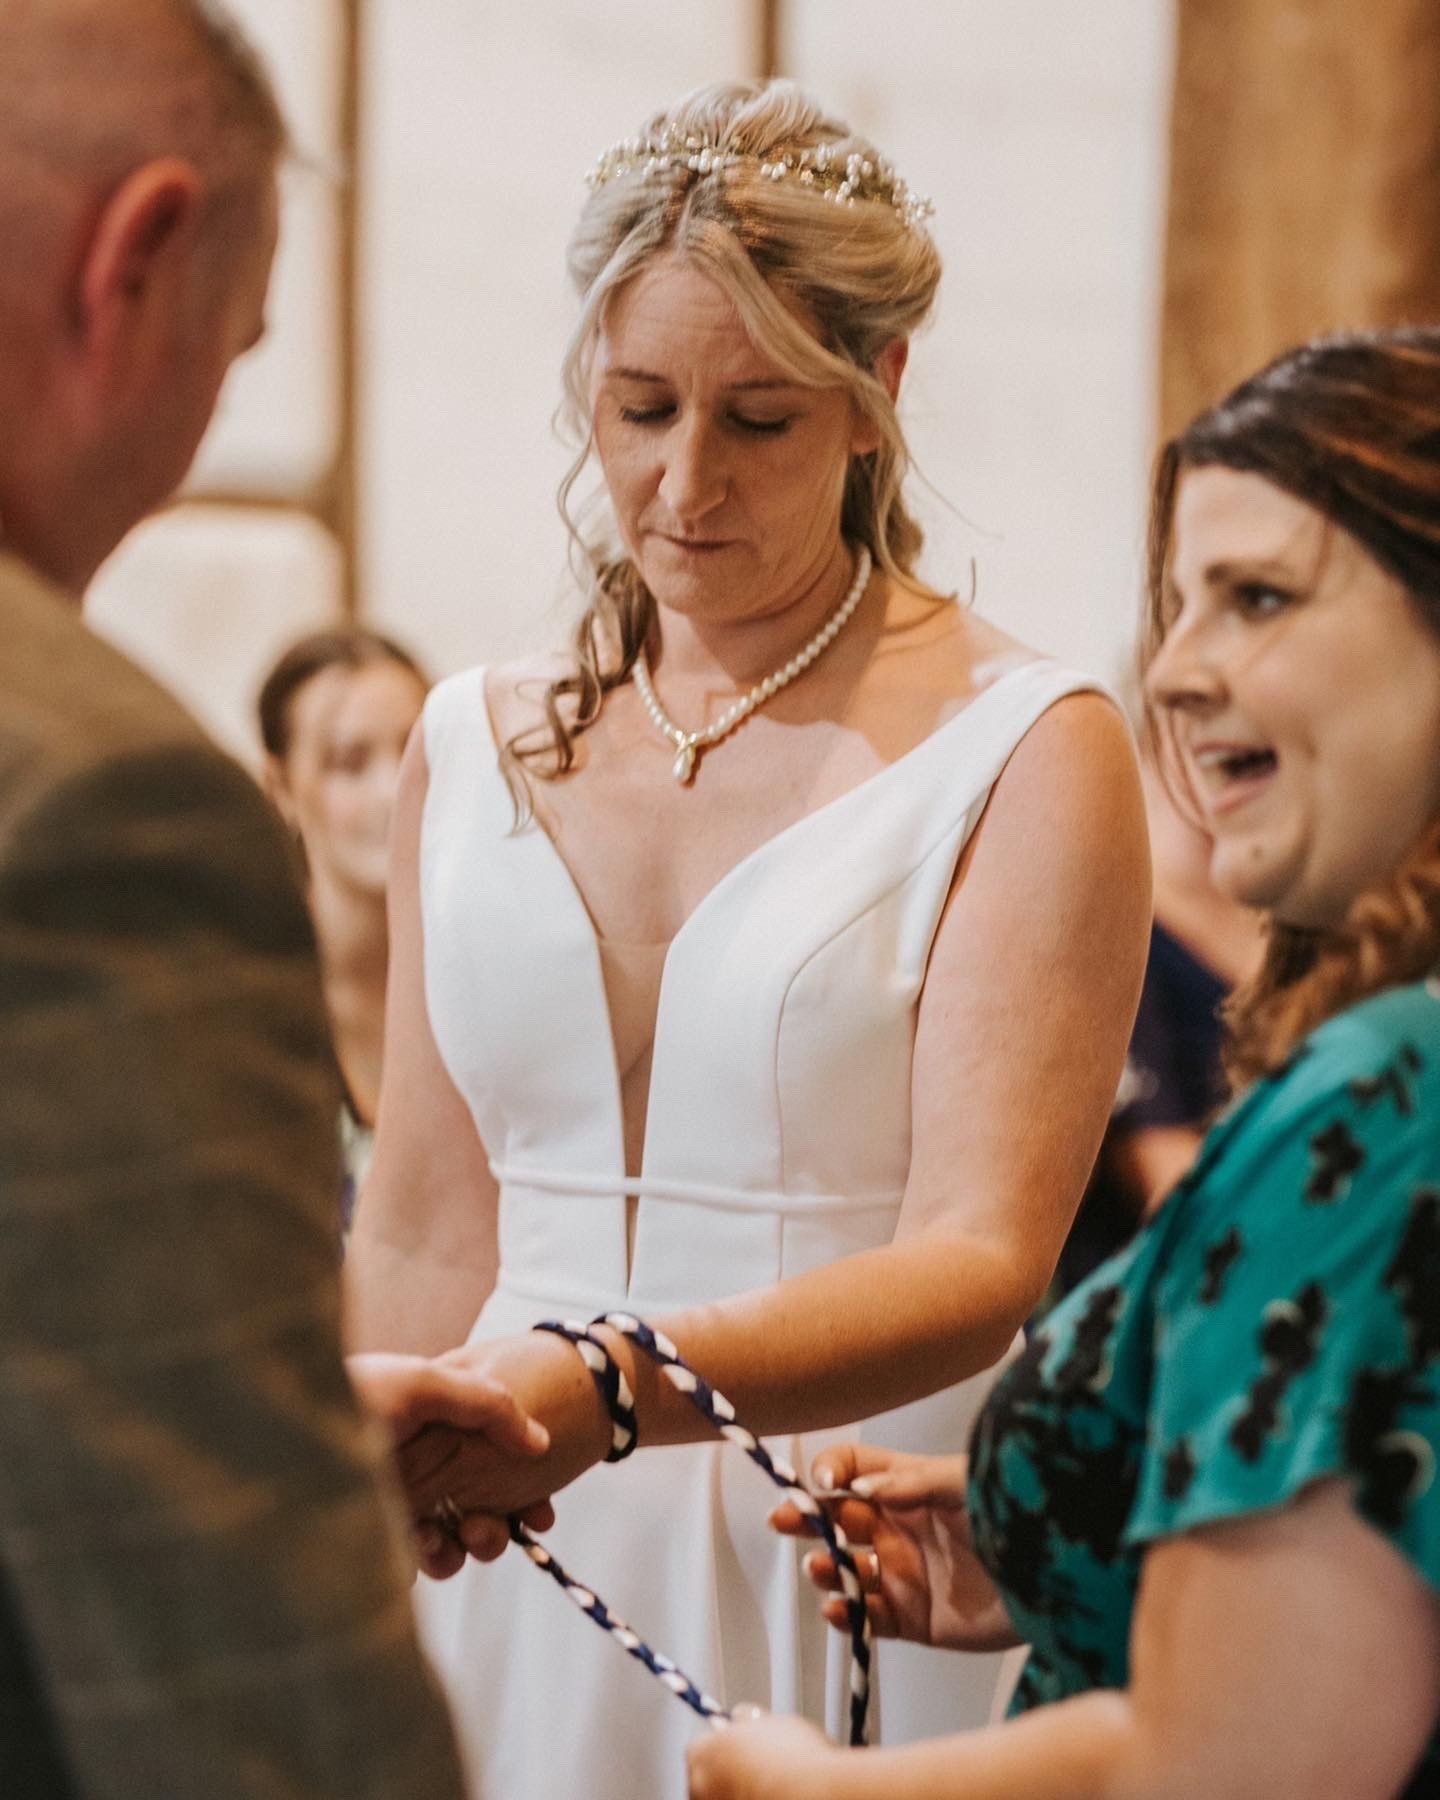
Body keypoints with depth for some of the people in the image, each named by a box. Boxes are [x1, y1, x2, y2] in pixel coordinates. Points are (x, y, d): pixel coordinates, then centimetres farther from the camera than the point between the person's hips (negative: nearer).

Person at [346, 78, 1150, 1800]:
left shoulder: (1028, 751, -7)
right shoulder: (472, 744, 8)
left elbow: (981, 1260, -17)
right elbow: (416, 1242, 9)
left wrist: (618, 1382, -32)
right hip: (524, 1593, 4)